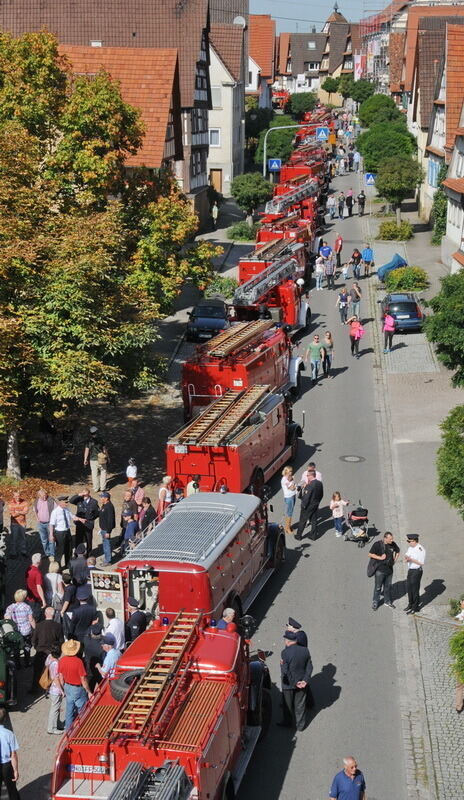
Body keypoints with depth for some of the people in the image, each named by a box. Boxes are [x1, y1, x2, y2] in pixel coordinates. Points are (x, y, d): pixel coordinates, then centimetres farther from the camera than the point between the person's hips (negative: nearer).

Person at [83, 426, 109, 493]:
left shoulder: (88, 441, -4)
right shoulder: (100, 439, -9)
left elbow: (86, 450, -1)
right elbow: (105, 449, -3)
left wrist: (85, 460, 9)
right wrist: (107, 457, 10)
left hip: (93, 460, 2)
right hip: (101, 459, -2)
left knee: (95, 474, 11)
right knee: (103, 472, 13)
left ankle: (96, 488, 17)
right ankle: (103, 487, 11)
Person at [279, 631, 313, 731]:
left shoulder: (285, 652, -24)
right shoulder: (305, 650, -9)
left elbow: (285, 671, -24)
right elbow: (309, 667, -5)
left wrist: (295, 683, -14)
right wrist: (305, 680, -5)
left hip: (289, 685, -4)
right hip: (301, 684, 4)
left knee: (288, 704, 19)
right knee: (300, 705, 19)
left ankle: (288, 723, 37)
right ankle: (300, 725, 30)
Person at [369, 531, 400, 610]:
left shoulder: (393, 544, 0)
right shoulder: (377, 544, -14)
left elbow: (397, 551, 20)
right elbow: (370, 554, -11)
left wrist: (395, 560, 9)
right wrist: (380, 557, -18)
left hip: (389, 569, 5)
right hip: (380, 570, -5)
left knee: (388, 586, 15)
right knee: (378, 587, 1)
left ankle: (387, 601, 30)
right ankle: (375, 602, 14)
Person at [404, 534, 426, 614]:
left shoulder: (420, 549, -18)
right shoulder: (410, 548, 6)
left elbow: (421, 562, -19)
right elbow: (407, 556, 17)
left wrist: (411, 559, -25)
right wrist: (407, 559, -7)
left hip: (417, 571, -8)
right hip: (410, 570, 8)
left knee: (415, 589, 1)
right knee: (409, 588, 17)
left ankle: (415, 607, 14)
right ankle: (410, 604, 35)